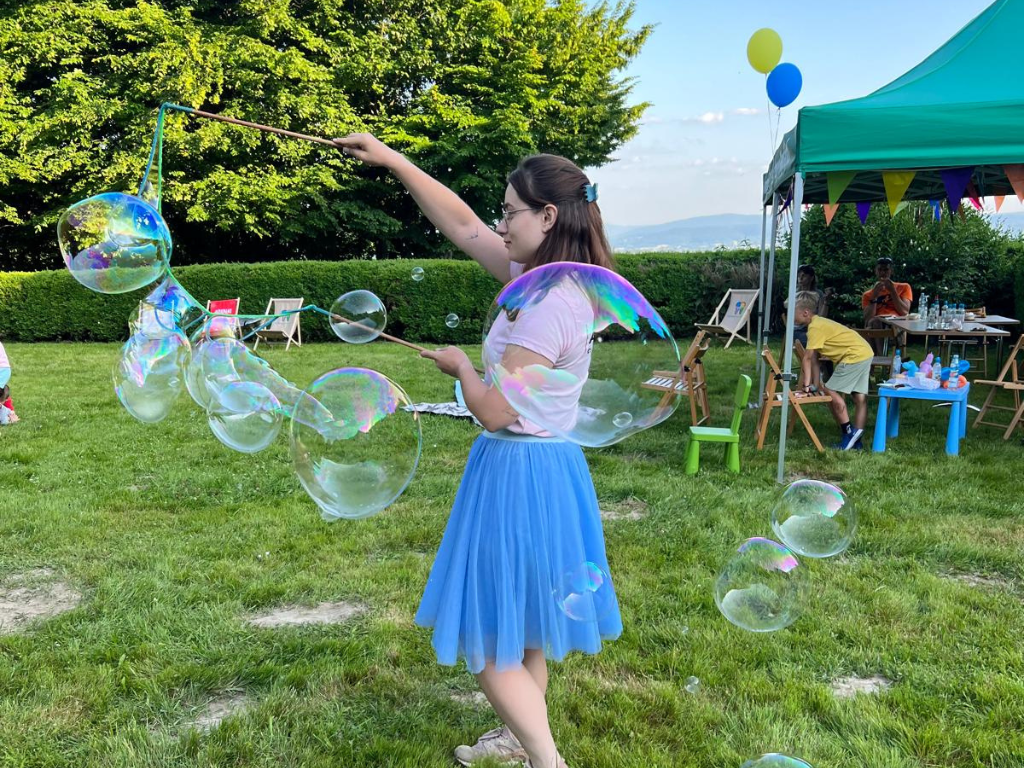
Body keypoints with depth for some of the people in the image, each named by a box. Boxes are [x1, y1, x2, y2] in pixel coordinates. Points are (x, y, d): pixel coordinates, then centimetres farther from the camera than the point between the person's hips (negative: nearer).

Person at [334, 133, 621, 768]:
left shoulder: (551, 304, -24)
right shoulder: (538, 276, 4)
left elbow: (495, 411, -23)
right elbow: (461, 224, 11)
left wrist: (461, 366, -3)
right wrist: (390, 159, 10)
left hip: (520, 472, -10)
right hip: (539, 467, 10)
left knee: (487, 636, 3)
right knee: (517, 627, 25)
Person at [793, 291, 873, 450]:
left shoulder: (815, 327, -15)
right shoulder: (819, 323, 15)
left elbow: (808, 359, -16)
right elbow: (814, 359, 14)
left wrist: (806, 386, -14)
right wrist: (815, 385, 14)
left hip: (855, 355, -10)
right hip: (865, 353, 10)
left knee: (831, 391, -6)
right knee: (860, 397, 10)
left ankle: (848, 432, -1)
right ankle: (856, 439, 14)